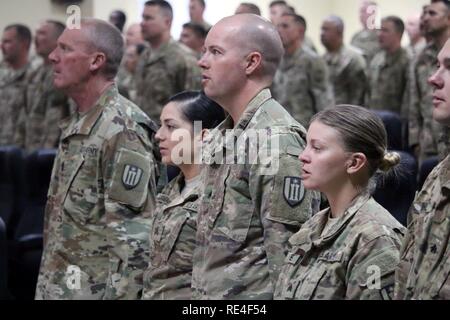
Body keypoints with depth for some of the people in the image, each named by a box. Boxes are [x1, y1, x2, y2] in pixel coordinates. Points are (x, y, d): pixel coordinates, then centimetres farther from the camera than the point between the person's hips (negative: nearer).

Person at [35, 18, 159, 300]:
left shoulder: (123, 130, -17)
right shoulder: (76, 124, 12)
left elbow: (133, 236, -20)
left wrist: (120, 294, -22)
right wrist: (49, 282, 17)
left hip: (95, 290, -9)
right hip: (57, 287, 9)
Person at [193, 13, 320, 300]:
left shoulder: (277, 140, -17)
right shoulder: (223, 135, 12)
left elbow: (288, 251, -20)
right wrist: (199, 291, 15)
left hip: (252, 294, -8)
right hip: (209, 292, 9)